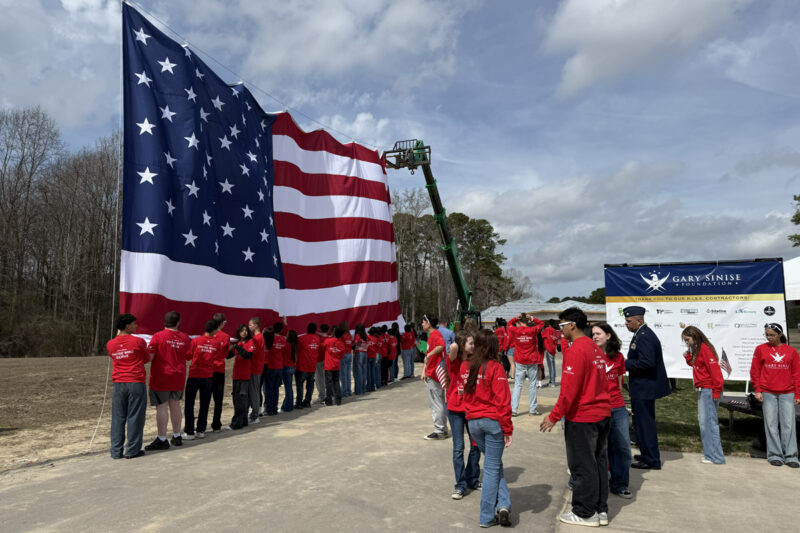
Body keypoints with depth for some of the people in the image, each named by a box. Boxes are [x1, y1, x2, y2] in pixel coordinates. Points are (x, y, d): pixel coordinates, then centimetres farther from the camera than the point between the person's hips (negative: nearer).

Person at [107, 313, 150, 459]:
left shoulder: (110, 344, 4)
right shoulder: (138, 342, -9)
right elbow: (146, 359, 2)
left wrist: (118, 335, 21)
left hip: (118, 384, 4)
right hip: (136, 383, -4)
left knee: (118, 418, 10)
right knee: (135, 417, 3)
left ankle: (116, 451, 14)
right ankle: (132, 450, 9)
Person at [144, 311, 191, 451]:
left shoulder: (158, 336, -11)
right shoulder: (185, 338, 2)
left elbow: (149, 356, -13)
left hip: (160, 377, -4)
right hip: (178, 378, 5)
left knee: (161, 407, -1)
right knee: (175, 405, 14)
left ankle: (162, 439, 3)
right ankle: (177, 436, 24)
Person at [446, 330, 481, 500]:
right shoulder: (454, 361, -12)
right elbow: (453, 347, -34)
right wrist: (457, 346, -12)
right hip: (455, 409, -4)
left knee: (476, 445, 12)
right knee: (458, 448, 2)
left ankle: (472, 480, 29)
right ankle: (460, 485, 14)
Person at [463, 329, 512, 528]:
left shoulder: (465, 366, 3)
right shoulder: (495, 368, -13)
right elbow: (503, 401, -14)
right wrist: (507, 429, -9)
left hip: (473, 421, 5)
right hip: (493, 421, -4)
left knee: (494, 464, 20)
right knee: (492, 468, 6)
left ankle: (502, 504, 12)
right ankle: (487, 516, 11)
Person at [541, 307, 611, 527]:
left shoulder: (576, 350, -18)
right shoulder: (596, 349, 10)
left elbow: (568, 390, -21)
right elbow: (602, 383, 15)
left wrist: (554, 417, -15)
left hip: (581, 417, -9)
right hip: (602, 414, 9)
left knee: (582, 466, 3)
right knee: (599, 462, 15)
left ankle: (585, 513, 14)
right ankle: (601, 510, 25)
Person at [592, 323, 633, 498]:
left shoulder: (618, 357, 6)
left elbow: (619, 383, 16)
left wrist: (619, 401, 15)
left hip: (618, 408, 4)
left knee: (623, 447, 7)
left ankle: (619, 485, 23)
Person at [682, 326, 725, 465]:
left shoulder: (705, 348, -13)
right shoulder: (697, 350, 15)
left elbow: (714, 369, -19)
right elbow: (696, 366, 21)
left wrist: (716, 391, -20)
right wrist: (688, 357, 4)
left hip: (709, 390, -10)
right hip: (702, 390, 10)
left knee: (709, 421, -7)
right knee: (703, 420, 11)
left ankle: (715, 456, -3)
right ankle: (709, 452, 17)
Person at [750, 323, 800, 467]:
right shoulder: (760, 349, 4)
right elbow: (755, 371, 4)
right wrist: (757, 390, -1)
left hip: (787, 394, 1)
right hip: (767, 393, -1)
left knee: (788, 424, 2)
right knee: (771, 425, 3)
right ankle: (775, 455, 10)